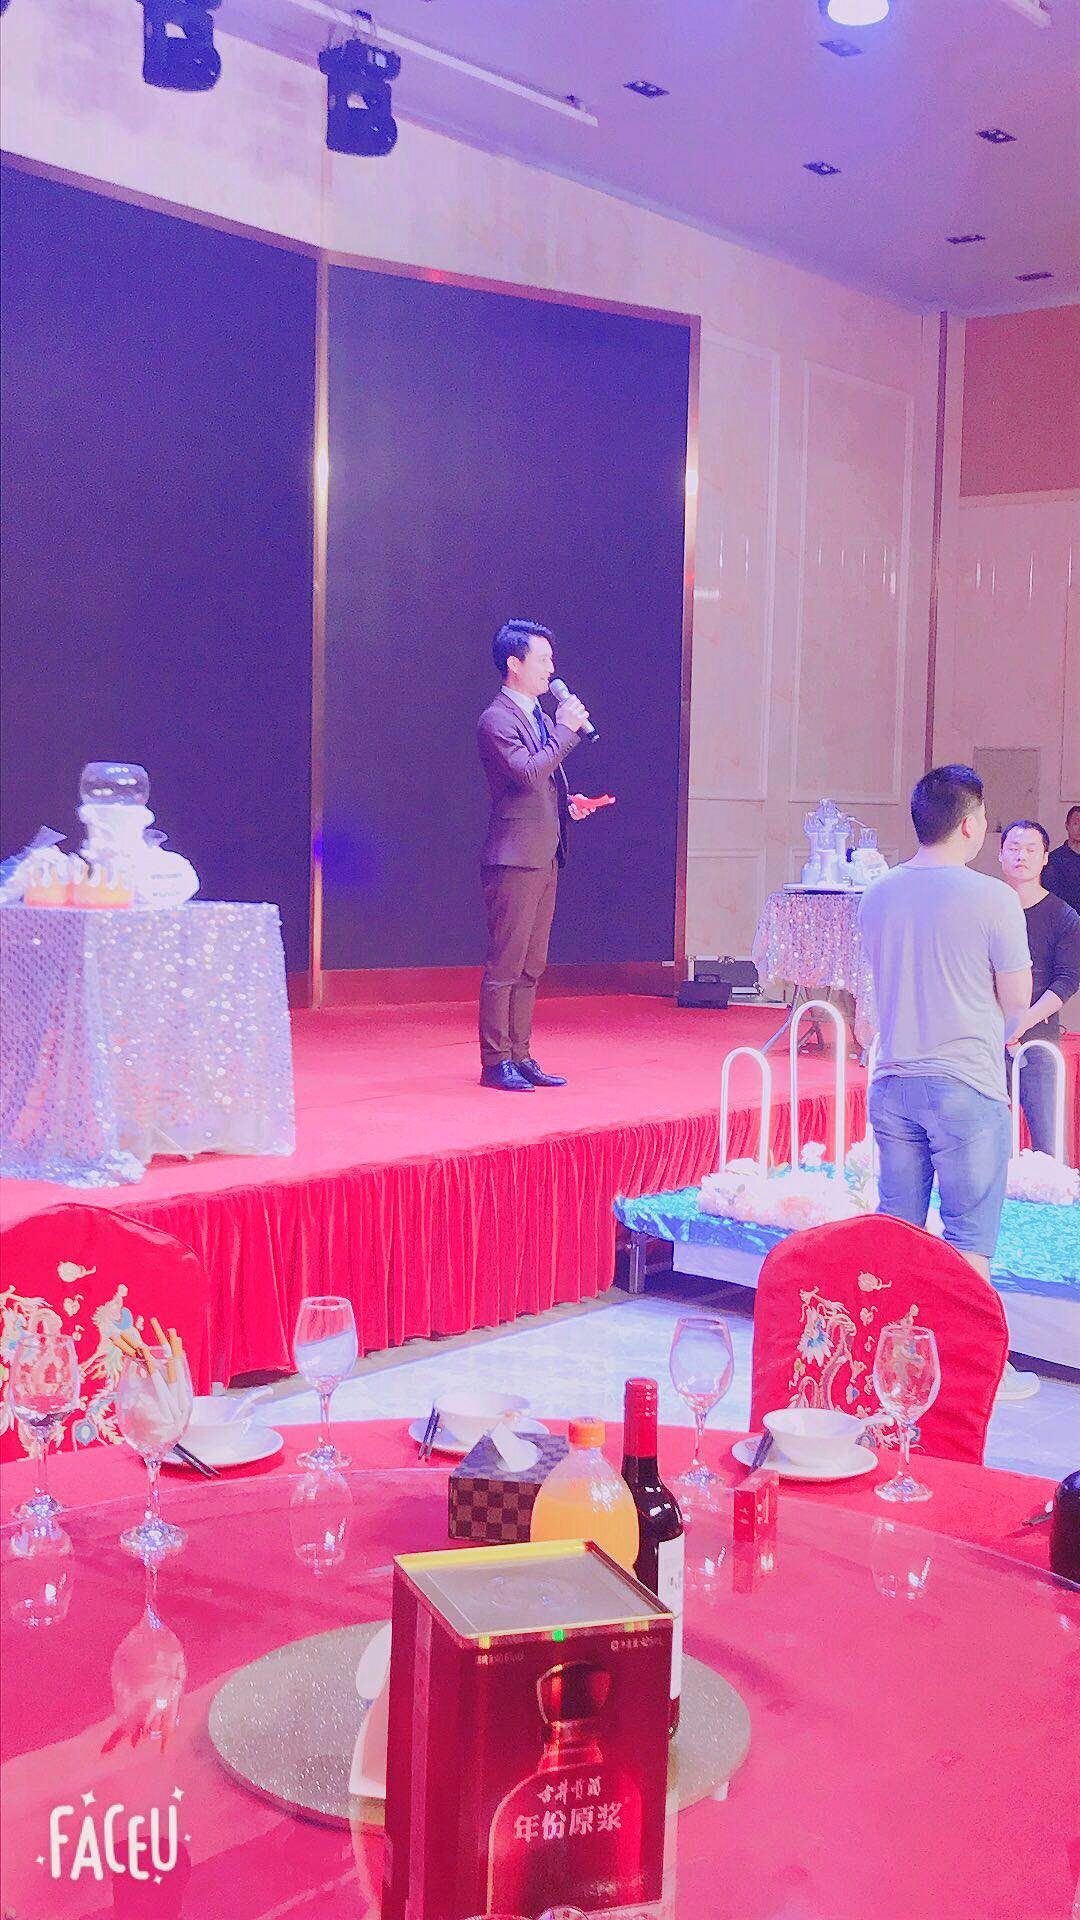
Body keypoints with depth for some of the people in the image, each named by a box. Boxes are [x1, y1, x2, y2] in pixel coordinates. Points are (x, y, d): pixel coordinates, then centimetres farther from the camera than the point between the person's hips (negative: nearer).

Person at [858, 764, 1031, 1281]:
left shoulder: (875, 896, 4)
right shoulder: (992, 898, -12)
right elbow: (1017, 1004, -3)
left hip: (893, 1083, 5)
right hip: (967, 1089, -5)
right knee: (969, 1243, 3)